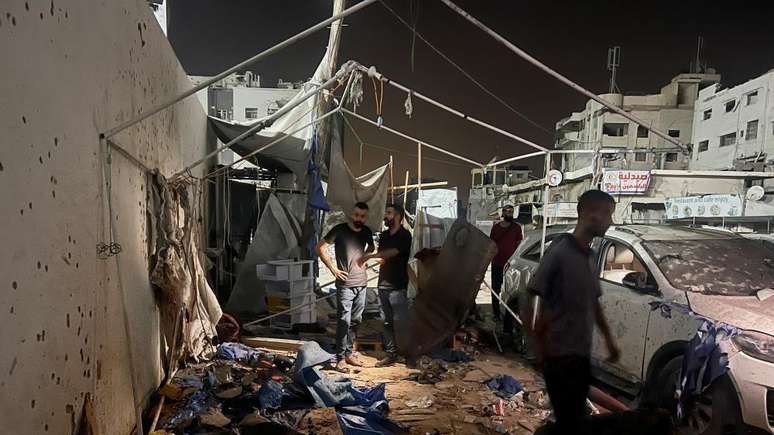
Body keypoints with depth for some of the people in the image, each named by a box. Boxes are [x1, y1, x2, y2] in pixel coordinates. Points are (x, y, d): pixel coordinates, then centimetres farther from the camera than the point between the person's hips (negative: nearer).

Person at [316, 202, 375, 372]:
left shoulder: (367, 232, 7)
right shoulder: (340, 230, -9)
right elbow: (320, 247, -6)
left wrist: (365, 257, 10)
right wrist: (333, 268, -9)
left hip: (361, 283, 6)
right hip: (345, 284, -6)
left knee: (356, 320, 12)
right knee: (344, 321, -7)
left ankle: (348, 353, 24)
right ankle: (340, 358, 2)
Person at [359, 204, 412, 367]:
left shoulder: (404, 235, -7)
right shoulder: (383, 235, 15)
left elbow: (392, 252, -21)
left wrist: (371, 256, -25)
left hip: (398, 286, -6)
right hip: (383, 284, 7)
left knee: (400, 322, -6)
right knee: (386, 322, 8)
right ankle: (391, 354, 16)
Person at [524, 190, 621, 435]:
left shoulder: (589, 257, 10)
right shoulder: (560, 252, -16)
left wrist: (608, 338, 18)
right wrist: (541, 347, -16)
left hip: (582, 355, 8)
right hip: (561, 357, -8)